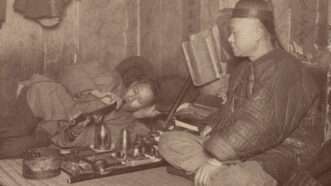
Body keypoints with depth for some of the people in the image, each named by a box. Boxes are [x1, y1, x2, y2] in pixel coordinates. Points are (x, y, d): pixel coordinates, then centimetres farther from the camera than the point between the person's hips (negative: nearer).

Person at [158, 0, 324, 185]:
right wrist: (211, 129, 5)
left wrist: (218, 157, -28)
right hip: (241, 149, 9)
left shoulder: (286, 71, -17)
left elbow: (260, 127, -27)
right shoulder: (244, 69, 14)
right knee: (170, 142, -4)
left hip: (281, 154, -9)